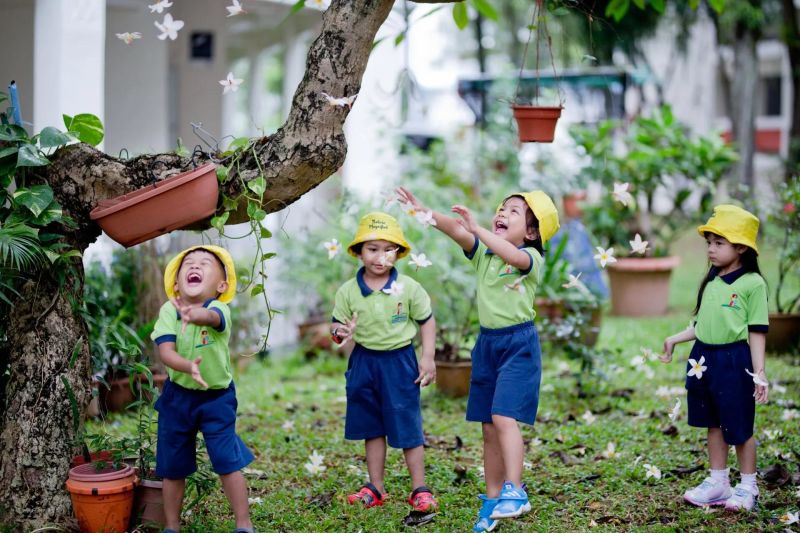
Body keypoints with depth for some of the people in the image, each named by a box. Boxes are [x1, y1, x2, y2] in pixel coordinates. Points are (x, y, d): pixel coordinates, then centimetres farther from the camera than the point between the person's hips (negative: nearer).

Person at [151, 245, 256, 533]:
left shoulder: (220, 310, -17)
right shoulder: (168, 311, -10)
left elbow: (210, 317, -43)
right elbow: (165, 351, -22)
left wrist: (194, 314, -67)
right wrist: (188, 366, -42)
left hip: (216, 397, -2)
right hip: (177, 396, 2)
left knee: (228, 461, -4)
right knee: (172, 466, 11)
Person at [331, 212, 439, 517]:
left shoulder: (409, 288, -8)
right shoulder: (348, 291, -4)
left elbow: (427, 321, 1)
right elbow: (338, 325, 3)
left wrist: (428, 358, -5)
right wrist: (341, 333, -22)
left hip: (399, 362, -3)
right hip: (364, 363, 3)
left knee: (407, 428, 0)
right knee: (372, 428, 13)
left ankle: (419, 489, 10)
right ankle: (375, 488, 23)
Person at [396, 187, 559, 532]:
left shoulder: (531, 257, -8)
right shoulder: (483, 252, 7)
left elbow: (512, 256, -31)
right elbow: (456, 232, -8)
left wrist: (477, 228, -33)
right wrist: (424, 212, -22)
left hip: (519, 344, -6)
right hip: (487, 343, 6)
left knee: (503, 417, -21)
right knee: (489, 427, 8)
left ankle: (514, 491, -20)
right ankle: (493, 499, 16)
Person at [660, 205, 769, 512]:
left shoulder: (752, 283, -11)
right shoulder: (711, 282, 10)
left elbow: (757, 332, -12)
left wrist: (759, 372, -14)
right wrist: (675, 340, 16)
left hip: (734, 361, -7)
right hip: (704, 359, 7)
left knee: (740, 427, 3)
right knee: (714, 424, 15)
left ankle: (748, 487, 16)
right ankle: (718, 483, 25)